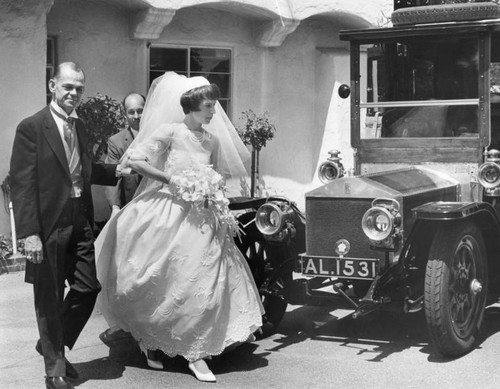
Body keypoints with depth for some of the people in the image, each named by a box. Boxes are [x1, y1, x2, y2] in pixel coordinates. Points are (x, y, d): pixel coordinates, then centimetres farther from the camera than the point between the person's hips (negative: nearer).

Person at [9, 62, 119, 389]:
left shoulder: (80, 126, 12)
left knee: (88, 288, 9)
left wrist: (117, 171, 8)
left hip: (80, 224, 7)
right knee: (50, 297, 7)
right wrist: (29, 233, -19)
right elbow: (21, 183, -14)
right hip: (49, 226, -6)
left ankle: (53, 345, 32)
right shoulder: (31, 128, -11)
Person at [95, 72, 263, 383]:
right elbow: (134, 160, -13)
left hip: (201, 217, 5)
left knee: (202, 282, 0)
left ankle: (196, 353, 8)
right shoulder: (170, 131, -8)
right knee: (161, 281, 4)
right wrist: (169, 178, -17)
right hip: (168, 213, -5)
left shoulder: (213, 140, 8)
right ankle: (149, 341, 27)